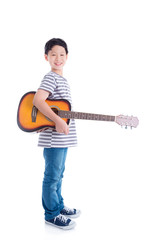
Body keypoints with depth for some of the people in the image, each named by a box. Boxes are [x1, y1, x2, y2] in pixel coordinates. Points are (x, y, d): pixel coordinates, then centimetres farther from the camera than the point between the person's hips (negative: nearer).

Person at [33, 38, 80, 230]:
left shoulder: (63, 79, 16)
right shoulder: (51, 78, -12)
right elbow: (37, 101, -25)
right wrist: (58, 121, -29)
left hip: (63, 137, 9)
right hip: (53, 137, -9)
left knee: (58, 173, 19)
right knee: (52, 175, 0)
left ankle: (58, 206, 33)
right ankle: (52, 214, 12)